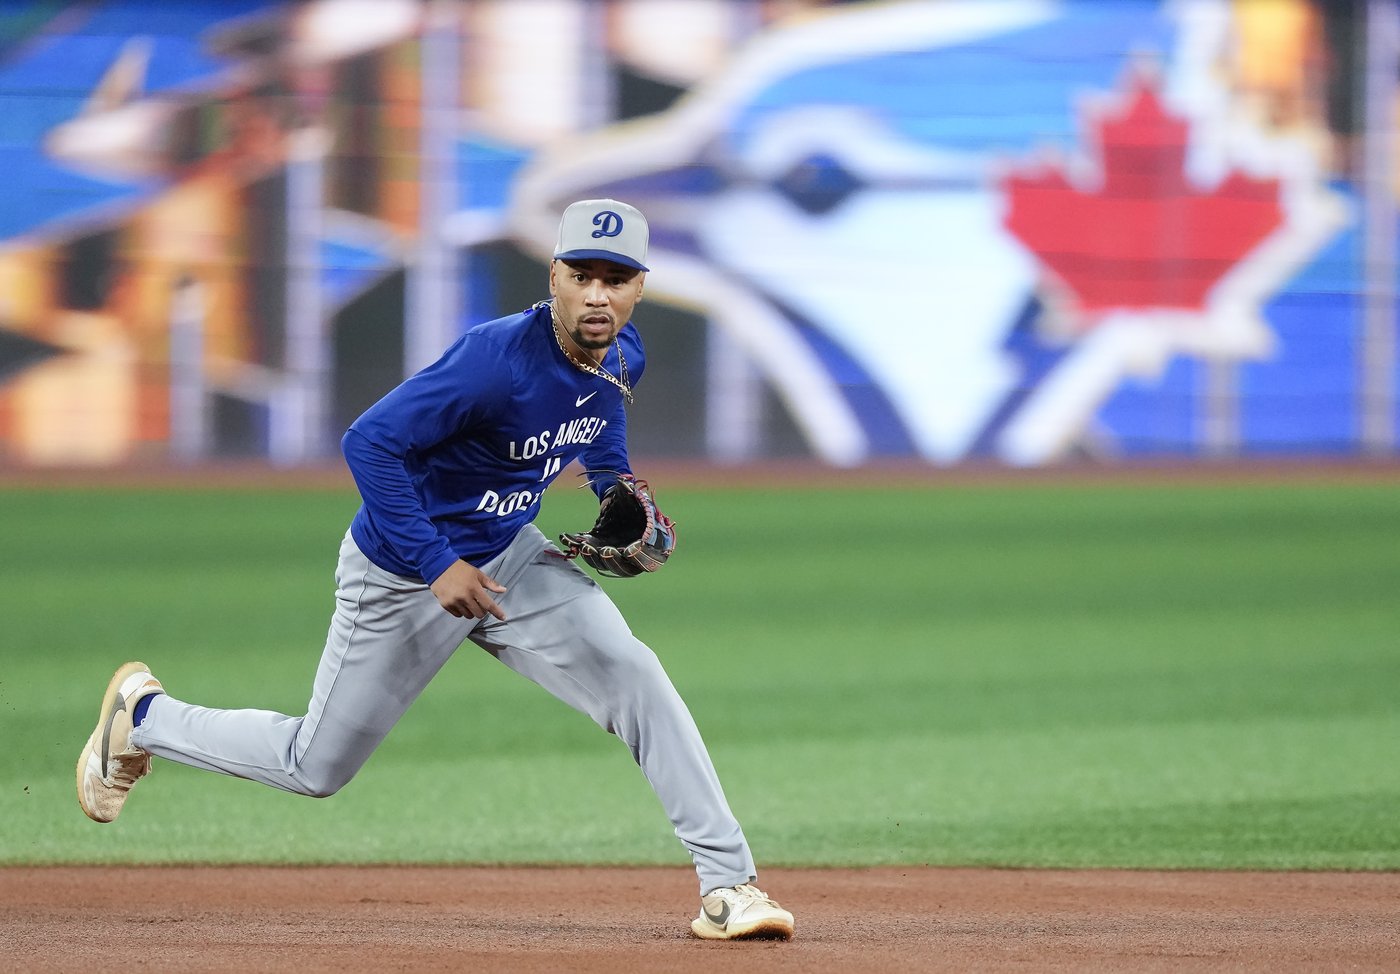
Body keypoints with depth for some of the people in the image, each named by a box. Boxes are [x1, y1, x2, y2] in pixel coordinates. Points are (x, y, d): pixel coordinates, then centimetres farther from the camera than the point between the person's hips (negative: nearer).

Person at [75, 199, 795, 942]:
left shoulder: (621, 358, -7)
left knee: (634, 677, -15)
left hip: (509, 558, 6)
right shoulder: (498, 358, -32)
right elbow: (368, 443, -33)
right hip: (402, 575, -6)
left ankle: (728, 881, -13)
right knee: (315, 767, 8)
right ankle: (143, 717, 34)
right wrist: (437, 566, -33)